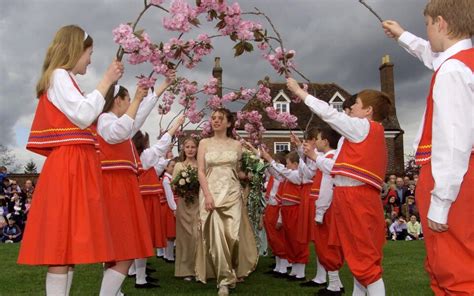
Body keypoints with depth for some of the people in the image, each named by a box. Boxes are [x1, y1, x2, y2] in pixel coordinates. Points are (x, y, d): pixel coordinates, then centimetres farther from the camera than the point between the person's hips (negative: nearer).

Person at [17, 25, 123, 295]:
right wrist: (106, 81, -9)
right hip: (69, 166, -10)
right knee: (63, 239, -11)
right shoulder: (59, 75, -5)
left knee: (70, 240, 8)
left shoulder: (64, 80, 24)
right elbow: (83, 116, -17)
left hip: (76, 165, 10)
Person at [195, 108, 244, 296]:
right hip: (211, 192, -1)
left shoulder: (236, 145, 11)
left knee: (231, 234, -6)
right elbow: (201, 172, 0)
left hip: (231, 192, 1)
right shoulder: (204, 143, 8)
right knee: (216, 235, -9)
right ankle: (225, 278, -2)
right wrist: (207, 195, -11)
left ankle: (226, 273, 16)